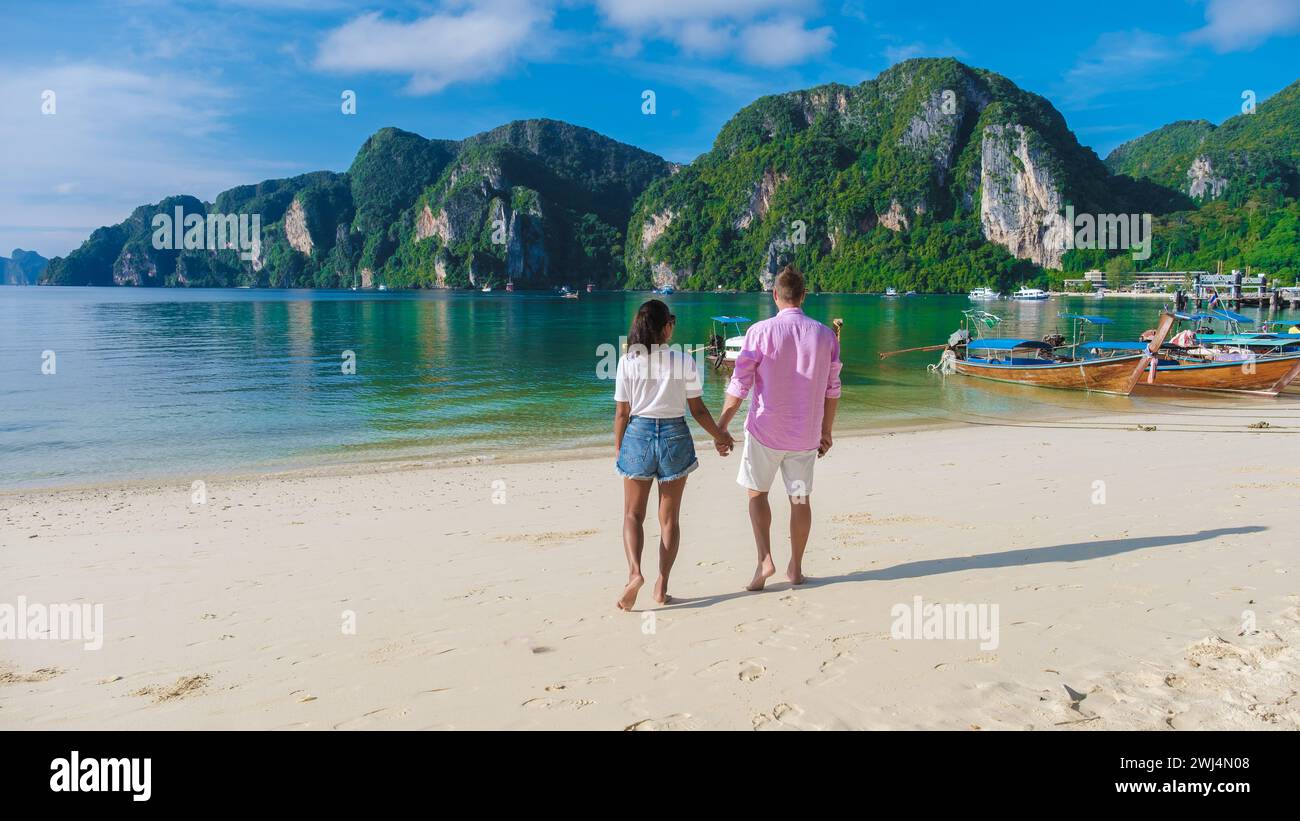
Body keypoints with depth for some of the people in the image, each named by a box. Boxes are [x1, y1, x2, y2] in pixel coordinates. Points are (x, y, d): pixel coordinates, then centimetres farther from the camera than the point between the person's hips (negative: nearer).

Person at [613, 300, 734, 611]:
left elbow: (622, 413, -3)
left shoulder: (628, 361, -5)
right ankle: (662, 585, 9)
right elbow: (698, 410, 0)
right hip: (675, 436, 0)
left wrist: (618, 450, 10)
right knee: (669, 519, 11)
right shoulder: (684, 362, -6)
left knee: (633, 515, 11)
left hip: (639, 435, 0)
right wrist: (719, 435, 16)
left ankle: (634, 571, -11)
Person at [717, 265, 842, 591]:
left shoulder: (761, 331, -10)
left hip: (765, 430, -3)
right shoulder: (825, 334, 1)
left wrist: (720, 426, 0)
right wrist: (826, 432, 16)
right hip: (806, 434, 3)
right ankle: (796, 568, 22)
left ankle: (764, 559, 0)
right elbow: (832, 389, 5)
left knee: (757, 493, 14)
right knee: (800, 499, 14)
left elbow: (739, 384, -9)